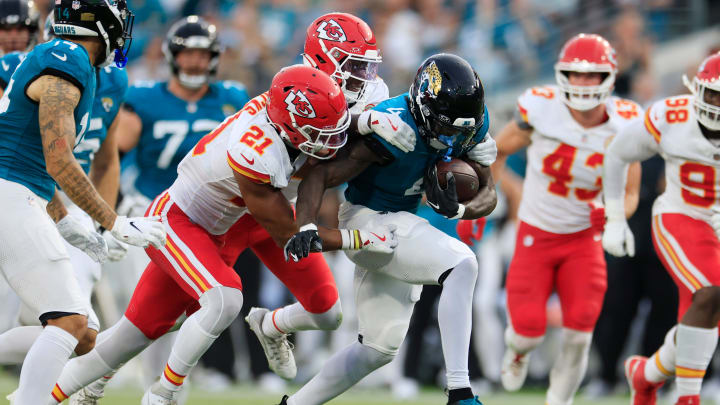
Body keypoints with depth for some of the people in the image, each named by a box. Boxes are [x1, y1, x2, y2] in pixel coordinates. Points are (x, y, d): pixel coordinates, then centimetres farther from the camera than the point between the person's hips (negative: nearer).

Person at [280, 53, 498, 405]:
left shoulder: (471, 122, -9)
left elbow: (488, 194, -4)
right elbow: (319, 177, -29)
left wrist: (456, 209, -25)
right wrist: (306, 228, -45)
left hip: (402, 224, 9)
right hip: (367, 220, -9)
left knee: (380, 348, 15)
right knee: (461, 265, -30)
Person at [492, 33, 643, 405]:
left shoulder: (624, 127, -12)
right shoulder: (541, 110, -18)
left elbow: (630, 195, -2)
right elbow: (499, 149, 0)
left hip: (583, 238, 1)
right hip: (535, 235, -1)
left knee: (580, 325, -17)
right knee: (529, 328, -9)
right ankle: (518, 349, 31)